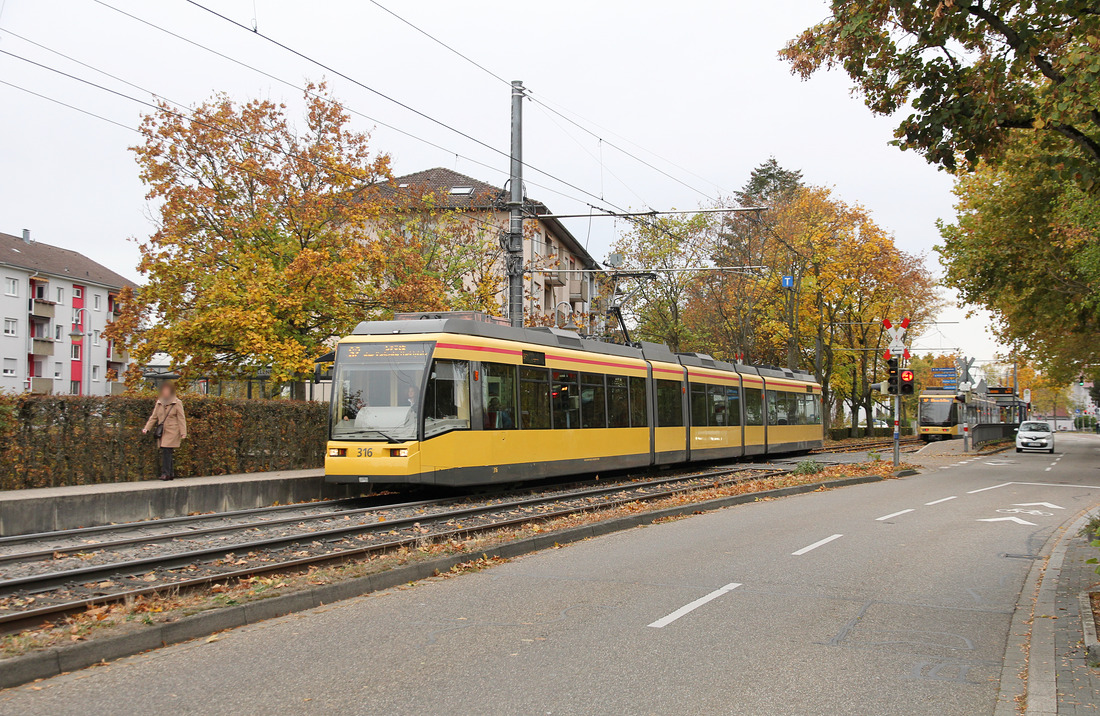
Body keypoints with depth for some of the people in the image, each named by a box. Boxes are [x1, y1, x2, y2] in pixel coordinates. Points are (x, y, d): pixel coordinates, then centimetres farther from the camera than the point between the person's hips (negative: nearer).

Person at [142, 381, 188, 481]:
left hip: (172, 432, -5)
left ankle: (166, 473, -16)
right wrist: (146, 428, 6)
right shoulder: (159, 403, 14)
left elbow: (181, 419, -1)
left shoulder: (177, 403, 0)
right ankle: (171, 474, 9)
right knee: (164, 452, 3)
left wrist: (183, 433, -7)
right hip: (162, 432, 5)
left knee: (167, 451, -16)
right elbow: (153, 417, 18)